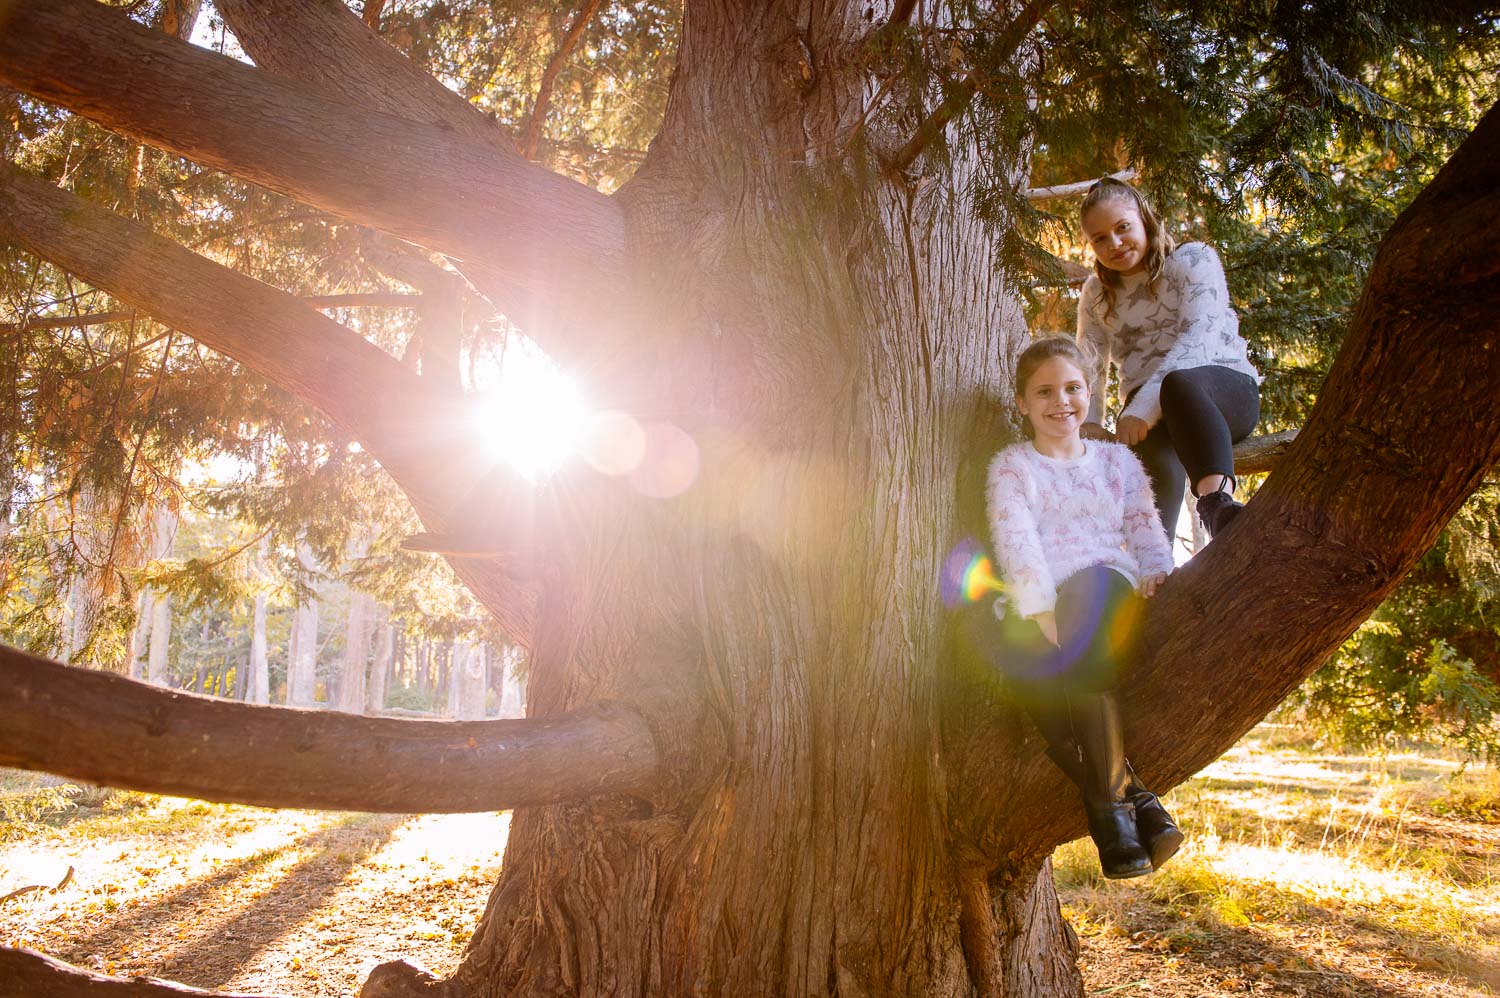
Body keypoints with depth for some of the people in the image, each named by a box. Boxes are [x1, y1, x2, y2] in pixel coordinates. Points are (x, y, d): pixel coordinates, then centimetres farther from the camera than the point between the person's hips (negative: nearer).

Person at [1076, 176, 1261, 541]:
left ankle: (1217, 498, -66)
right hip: (1150, 414, 3)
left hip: (1227, 388, -3)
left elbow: (1198, 338, -15)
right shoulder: (1096, 294, 16)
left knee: (1181, 383, -41)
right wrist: (1089, 422, -13)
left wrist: (1143, 409, -28)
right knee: (1154, 461, -35)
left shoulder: (1193, 260, 0)